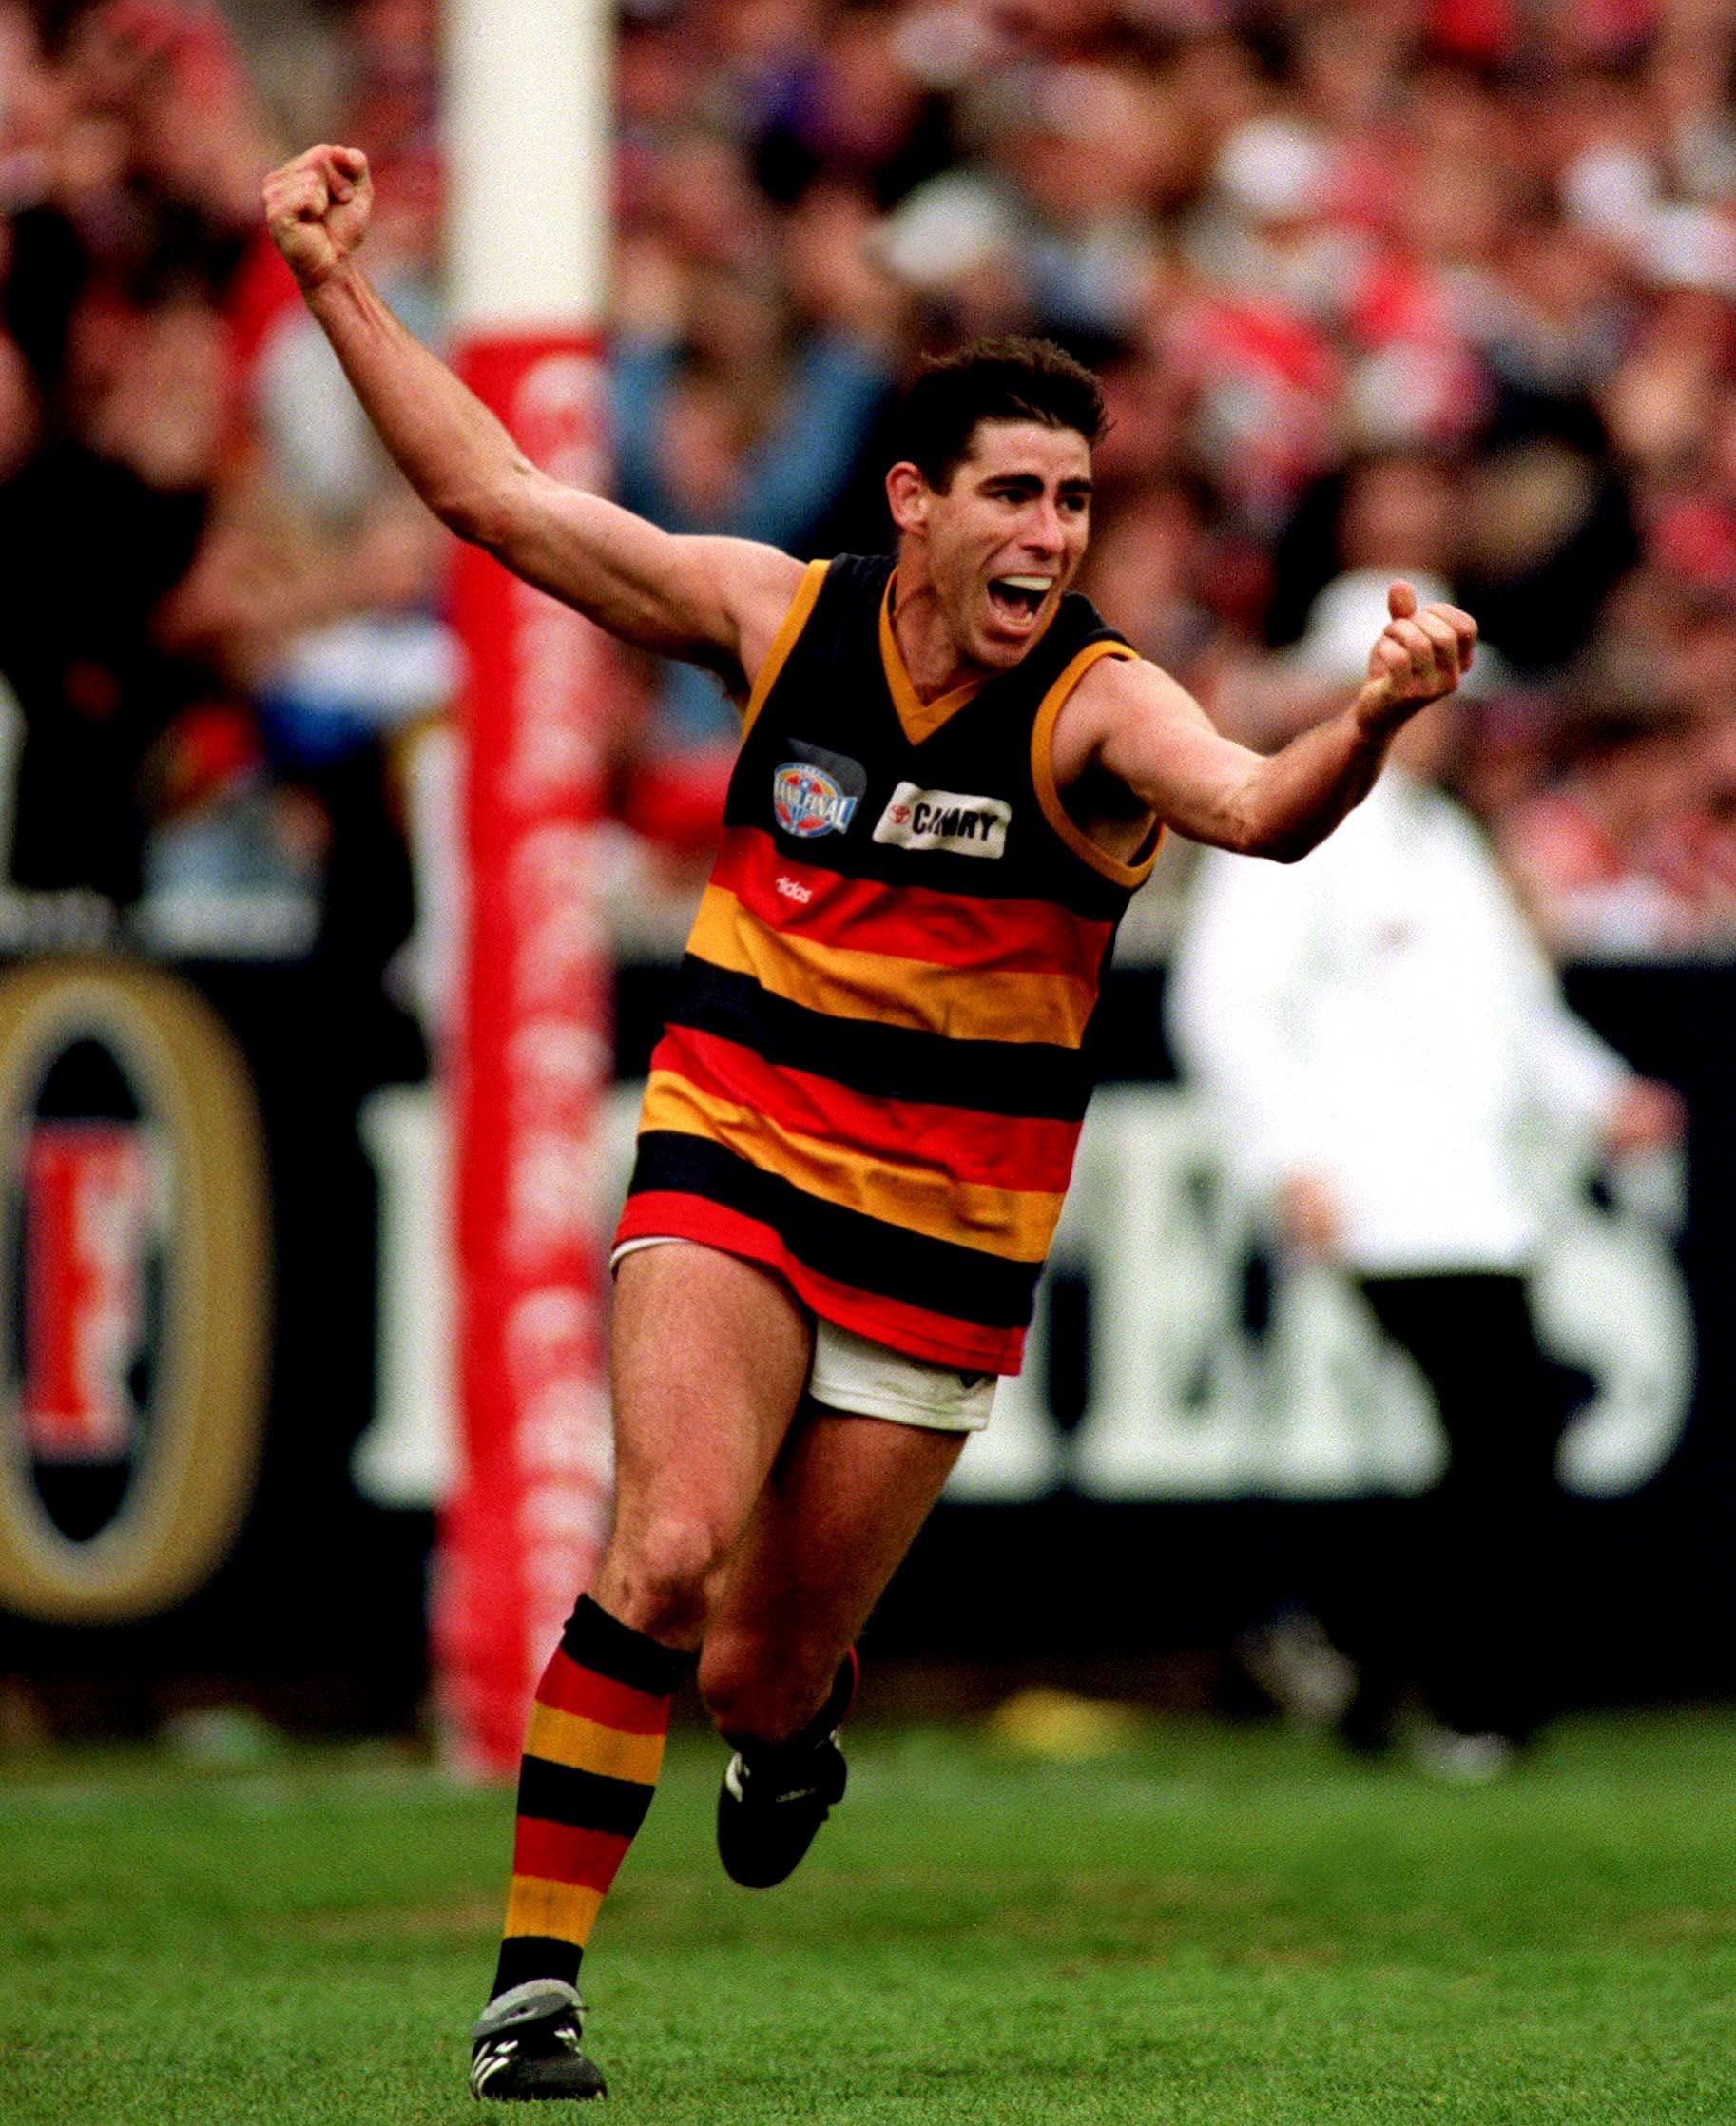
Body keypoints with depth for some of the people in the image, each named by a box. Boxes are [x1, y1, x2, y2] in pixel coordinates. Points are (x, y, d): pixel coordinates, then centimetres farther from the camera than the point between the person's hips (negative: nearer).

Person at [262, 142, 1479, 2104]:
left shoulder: (1095, 708, -11)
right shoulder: (780, 618, -3)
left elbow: (1259, 811, -32)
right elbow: (495, 497, 4)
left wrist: (1369, 725, -53)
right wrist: (336, 281, 0)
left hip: (946, 1244, 0)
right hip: (730, 1170, 0)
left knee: (759, 1673, 4)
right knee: (669, 1546, -24)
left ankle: (797, 1717, 45)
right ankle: (533, 1981, -14)